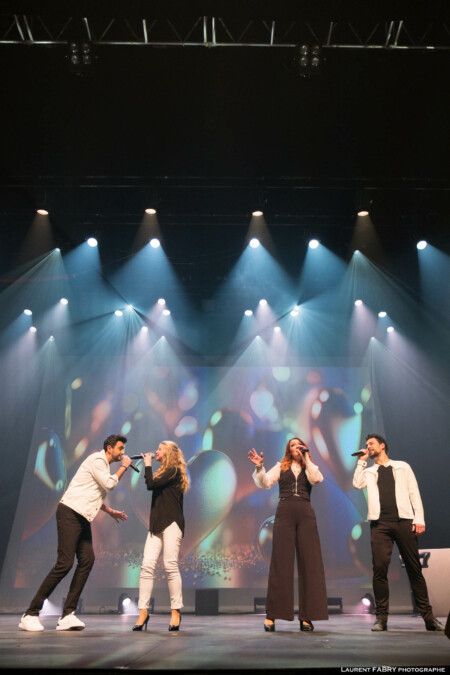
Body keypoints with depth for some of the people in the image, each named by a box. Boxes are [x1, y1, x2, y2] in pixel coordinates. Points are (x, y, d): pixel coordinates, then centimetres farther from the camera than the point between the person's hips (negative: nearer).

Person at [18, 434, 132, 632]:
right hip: (70, 513, -10)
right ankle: (30, 614, -5)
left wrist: (110, 511, 25)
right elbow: (109, 484, -14)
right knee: (65, 563, -14)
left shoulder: (103, 465, 21)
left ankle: (67, 615, -3)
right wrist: (123, 467, -1)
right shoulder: (97, 460, -8)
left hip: (82, 517, 10)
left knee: (87, 560, -4)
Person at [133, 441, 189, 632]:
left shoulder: (174, 470, -5)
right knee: (147, 566, -3)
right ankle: (143, 612, 0)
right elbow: (151, 485, 14)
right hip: (157, 524, 8)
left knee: (170, 566, -9)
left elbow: (151, 484, -14)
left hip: (171, 523, -8)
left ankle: (176, 612, 1)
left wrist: (148, 465, 0)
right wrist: (147, 465, 11)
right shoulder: (164, 472, 22)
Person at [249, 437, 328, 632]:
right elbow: (265, 483, 3)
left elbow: (317, 479, -5)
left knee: (309, 562, -3)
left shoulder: (310, 468, 17)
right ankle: (271, 616, -1)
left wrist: (306, 458, -3)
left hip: (305, 514, 1)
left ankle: (306, 616, 2)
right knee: (280, 562, -5)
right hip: (284, 513, -1)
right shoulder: (281, 467, 16)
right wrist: (259, 467, -13)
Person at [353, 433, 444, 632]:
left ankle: (428, 616, 7)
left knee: (414, 568, 0)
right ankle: (381, 617, -2)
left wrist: (419, 519, -3)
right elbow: (358, 484, 0)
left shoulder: (402, 467, 16)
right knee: (379, 568, -8)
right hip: (380, 524, 1)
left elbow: (414, 493, 9)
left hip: (403, 521, -1)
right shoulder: (369, 472, 20)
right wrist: (361, 461, 7)